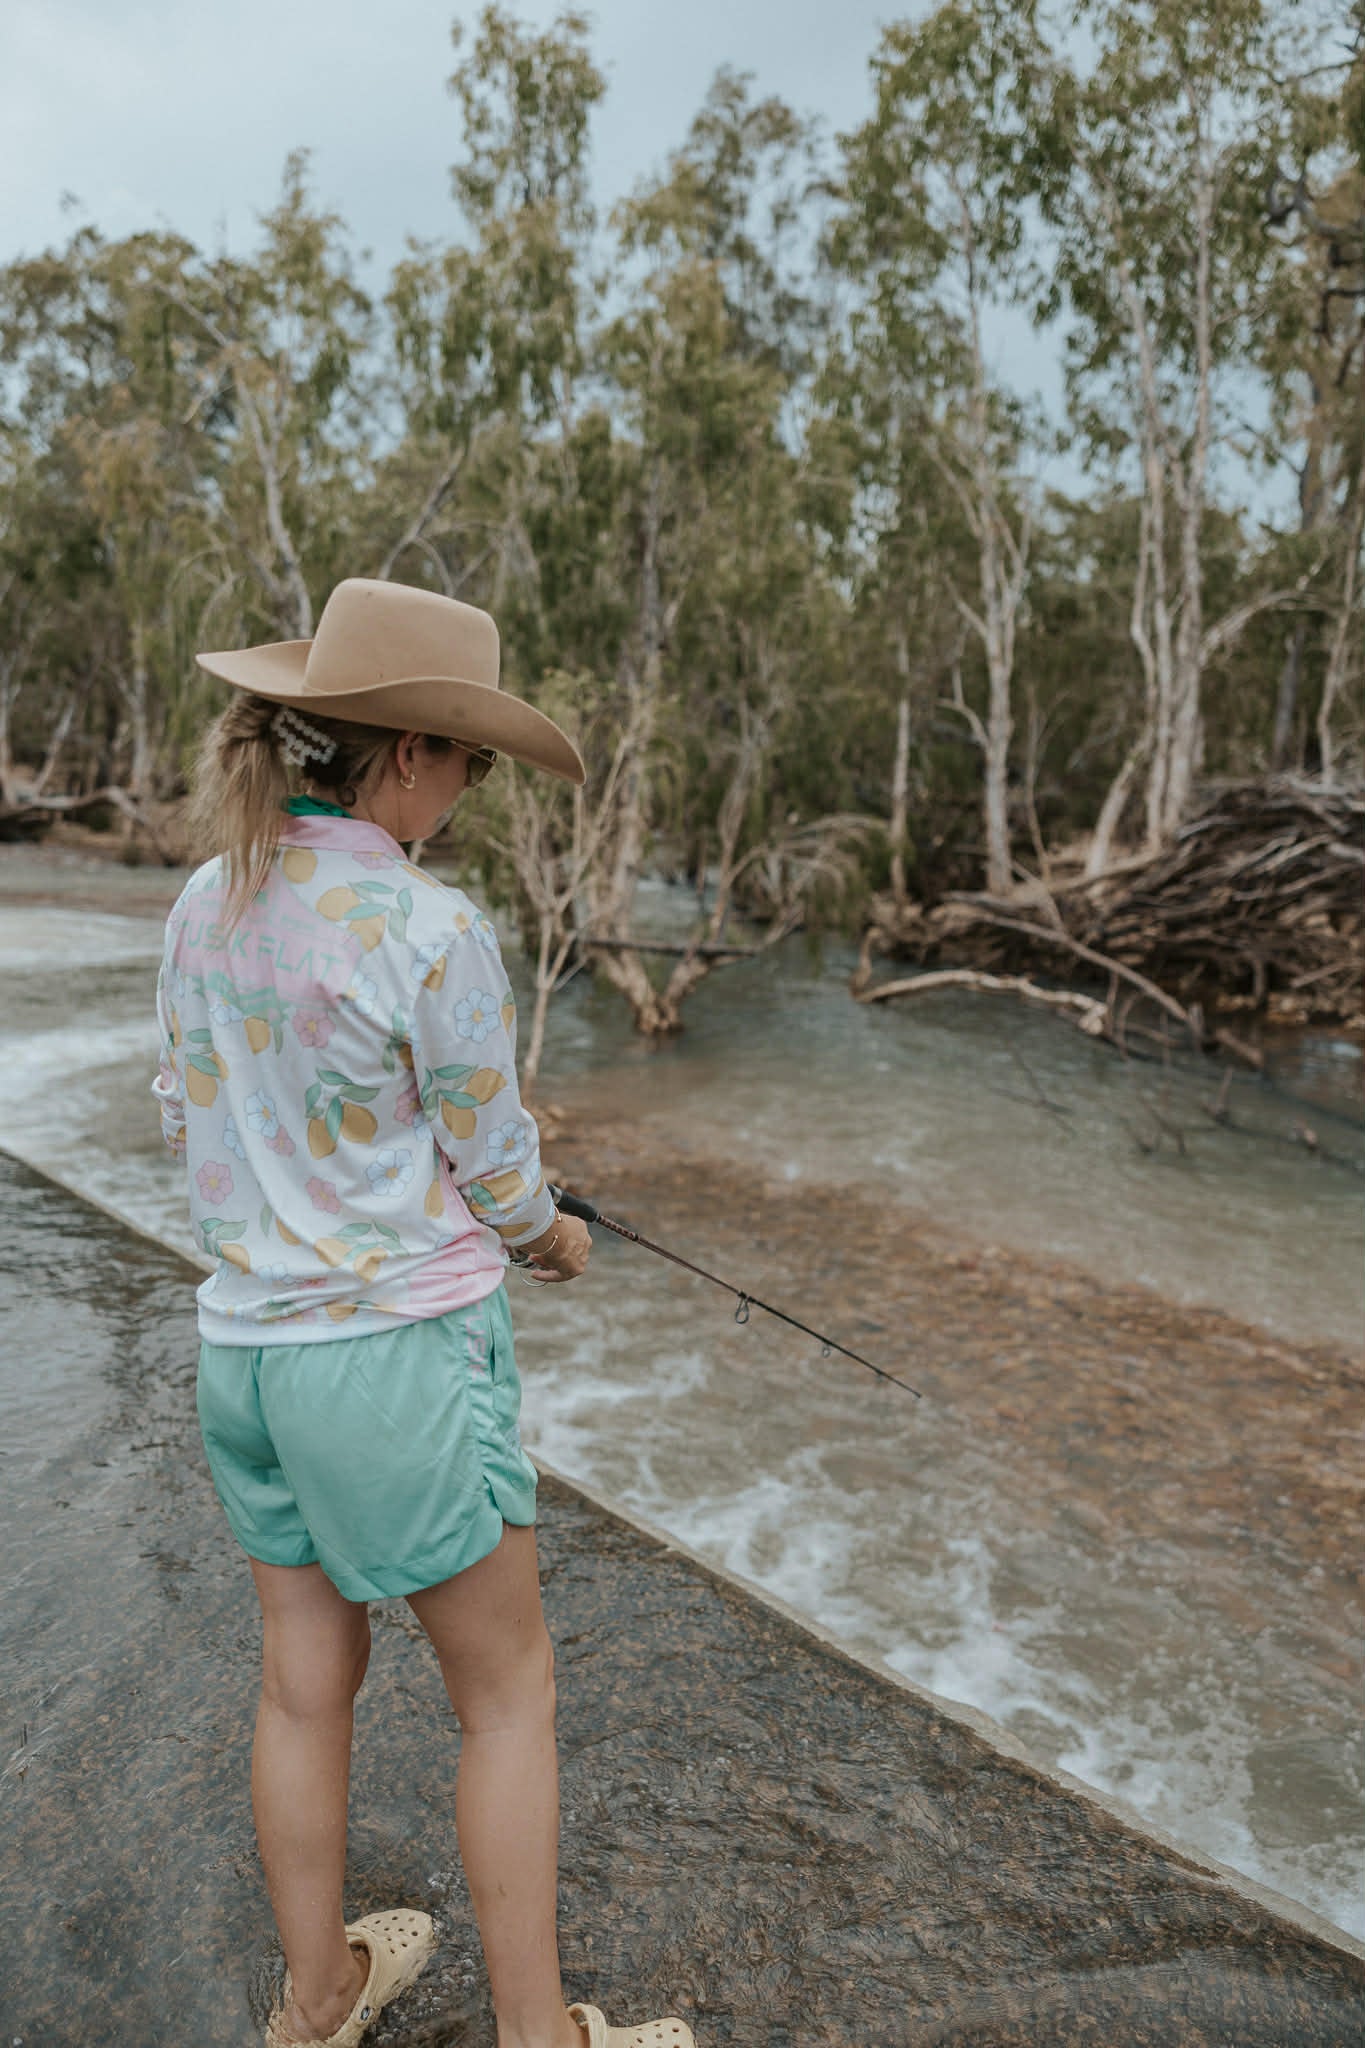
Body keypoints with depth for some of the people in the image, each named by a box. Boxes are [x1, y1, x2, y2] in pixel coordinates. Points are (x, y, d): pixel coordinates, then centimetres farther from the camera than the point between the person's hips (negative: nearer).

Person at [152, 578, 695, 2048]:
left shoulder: (205, 906, -1)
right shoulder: (430, 931, -22)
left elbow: (186, 1117, 9)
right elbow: (495, 1169, -12)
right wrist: (550, 1237, 9)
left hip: (244, 1338, 7)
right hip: (400, 1351, -7)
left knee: (305, 1680, 22)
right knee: (508, 1689, 13)